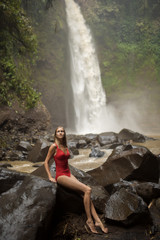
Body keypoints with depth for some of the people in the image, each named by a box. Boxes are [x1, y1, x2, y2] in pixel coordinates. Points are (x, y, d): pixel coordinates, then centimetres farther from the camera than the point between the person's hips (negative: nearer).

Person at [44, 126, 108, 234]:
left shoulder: (65, 146, 13)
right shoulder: (54, 146, -8)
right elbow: (46, 162, -3)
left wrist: (69, 172, 16)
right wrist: (50, 177, -6)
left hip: (69, 174, 7)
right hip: (61, 176, -7)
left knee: (86, 193, -12)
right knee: (87, 190, -19)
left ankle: (97, 220, -13)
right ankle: (89, 220, -10)